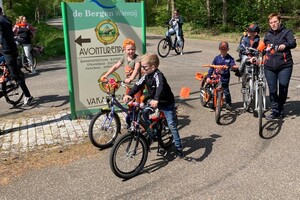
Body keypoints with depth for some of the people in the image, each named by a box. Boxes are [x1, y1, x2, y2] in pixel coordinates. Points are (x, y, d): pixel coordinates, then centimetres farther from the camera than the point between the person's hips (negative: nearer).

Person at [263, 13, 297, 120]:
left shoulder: (286, 32, 3)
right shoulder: (268, 35, 17)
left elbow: (293, 43, -14)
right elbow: (263, 48, 26)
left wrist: (285, 45, -31)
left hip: (284, 66, -3)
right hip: (269, 67, 3)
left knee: (283, 89, 0)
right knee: (272, 90, 3)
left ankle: (280, 108, 21)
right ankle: (275, 111, 15)